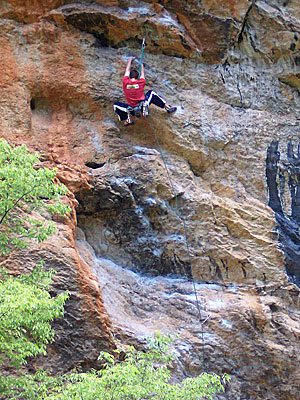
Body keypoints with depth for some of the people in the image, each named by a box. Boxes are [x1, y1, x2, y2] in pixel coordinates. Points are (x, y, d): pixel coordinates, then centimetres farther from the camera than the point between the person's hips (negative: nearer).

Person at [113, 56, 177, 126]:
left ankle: (128, 118, -5)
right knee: (151, 93, 26)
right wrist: (141, 64, 33)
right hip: (143, 106, 1)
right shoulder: (141, 83, -8)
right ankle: (168, 108, 26)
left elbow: (127, 71, 8)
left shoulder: (125, 83, -9)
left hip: (132, 111, -1)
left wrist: (130, 60, 25)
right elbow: (142, 73, 13)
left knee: (116, 105, 16)